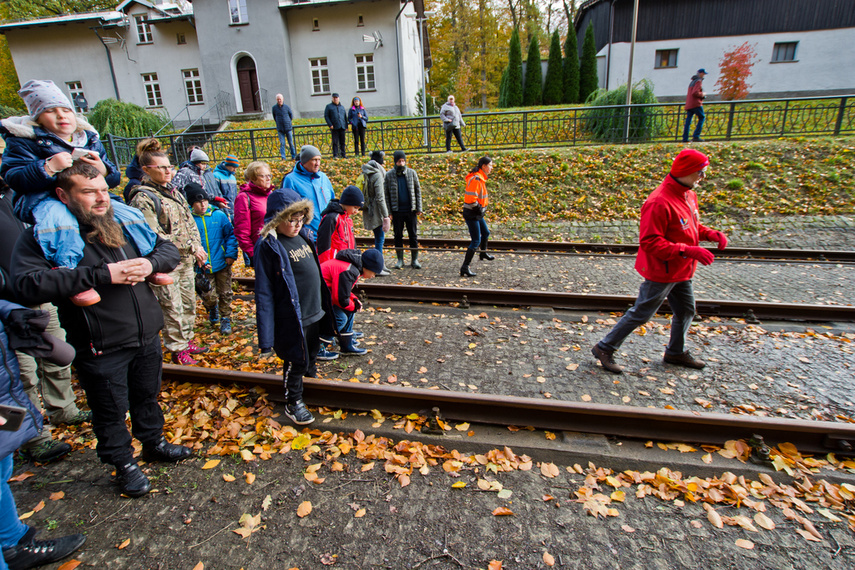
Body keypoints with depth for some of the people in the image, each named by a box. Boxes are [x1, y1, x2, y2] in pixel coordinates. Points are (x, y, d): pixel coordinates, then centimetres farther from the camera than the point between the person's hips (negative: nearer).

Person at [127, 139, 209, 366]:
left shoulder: (172, 191, 10)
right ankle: (177, 350, 16)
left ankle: (186, 340, 33)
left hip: (186, 260, 8)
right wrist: (190, 247, -18)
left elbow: (189, 222, 14)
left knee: (189, 303, 17)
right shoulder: (143, 198, -14)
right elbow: (154, 236, -20)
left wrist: (197, 246, 1)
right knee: (173, 308, 1)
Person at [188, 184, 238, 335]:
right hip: (204, 266, -1)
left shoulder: (219, 215, -2)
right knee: (209, 296, 4)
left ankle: (225, 320, 24)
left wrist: (231, 254, -8)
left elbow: (230, 235, 3)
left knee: (225, 294, 8)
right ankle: (212, 309, 38)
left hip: (222, 264, 1)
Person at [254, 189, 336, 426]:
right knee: (296, 361, 9)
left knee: (312, 352, 24)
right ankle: (293, 402, 29)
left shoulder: (304, 236, 3)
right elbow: (264, 293, -17)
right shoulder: (268, 246, -18)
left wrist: (324, 306, 19)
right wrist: (266, 338, -17)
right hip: (291, 319, -6)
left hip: (315, 312, 7)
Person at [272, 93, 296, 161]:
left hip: (288, 128, 0)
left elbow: (291, 116, 12)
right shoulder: (274, 108, 2)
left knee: (291, 143, 4)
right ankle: (283, 157, -3)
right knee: (282, 143, -4)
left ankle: (293, 156, 15)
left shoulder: (287, 107, -2)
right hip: (280, 129, 0)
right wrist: (278, 123, 16)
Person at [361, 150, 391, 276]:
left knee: (379, 238, 17)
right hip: (376, 212, -9)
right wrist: (385, 216, -16)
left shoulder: (365, 174, 10)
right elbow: (380, 198, -19)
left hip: (369, 212, 9)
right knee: (380, 239, -2)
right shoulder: (377, 175, -15)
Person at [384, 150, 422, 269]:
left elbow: (418, 190, 8)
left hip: (410, 210, 1)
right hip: (397, 210, 0)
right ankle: (400, 259, 17)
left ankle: (415, 260, 12)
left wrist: (419, 208, 1)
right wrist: (388, 211, -3)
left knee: (413, 235, 4)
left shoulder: (412, 173, 4)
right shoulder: (389, 175, 1)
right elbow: (386, 194, 3)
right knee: (398, 235, 6)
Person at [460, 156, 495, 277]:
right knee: (476, 241, -10)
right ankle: (465, 268, -9)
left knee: (486, 233, 28)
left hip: (477, 213, 10)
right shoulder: (476, 179, -21)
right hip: (471, 214, -10)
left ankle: (483, 253, 53)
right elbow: (471, 198, -27)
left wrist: (482, 208, 14)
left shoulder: (480, 178, 12)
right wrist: (479, 208, -17)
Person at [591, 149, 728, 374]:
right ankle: (605, 348, 14)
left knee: (686, 311, 20)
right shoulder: (659, 202, -25)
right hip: (662, 272, -9)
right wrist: (688, 250, -31)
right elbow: (650, 242, -28)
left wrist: (712, 234, 0)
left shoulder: (688, 195, 5)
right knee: (641, 313, 0)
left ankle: (676, 352, 42)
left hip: (681, 271, 9)